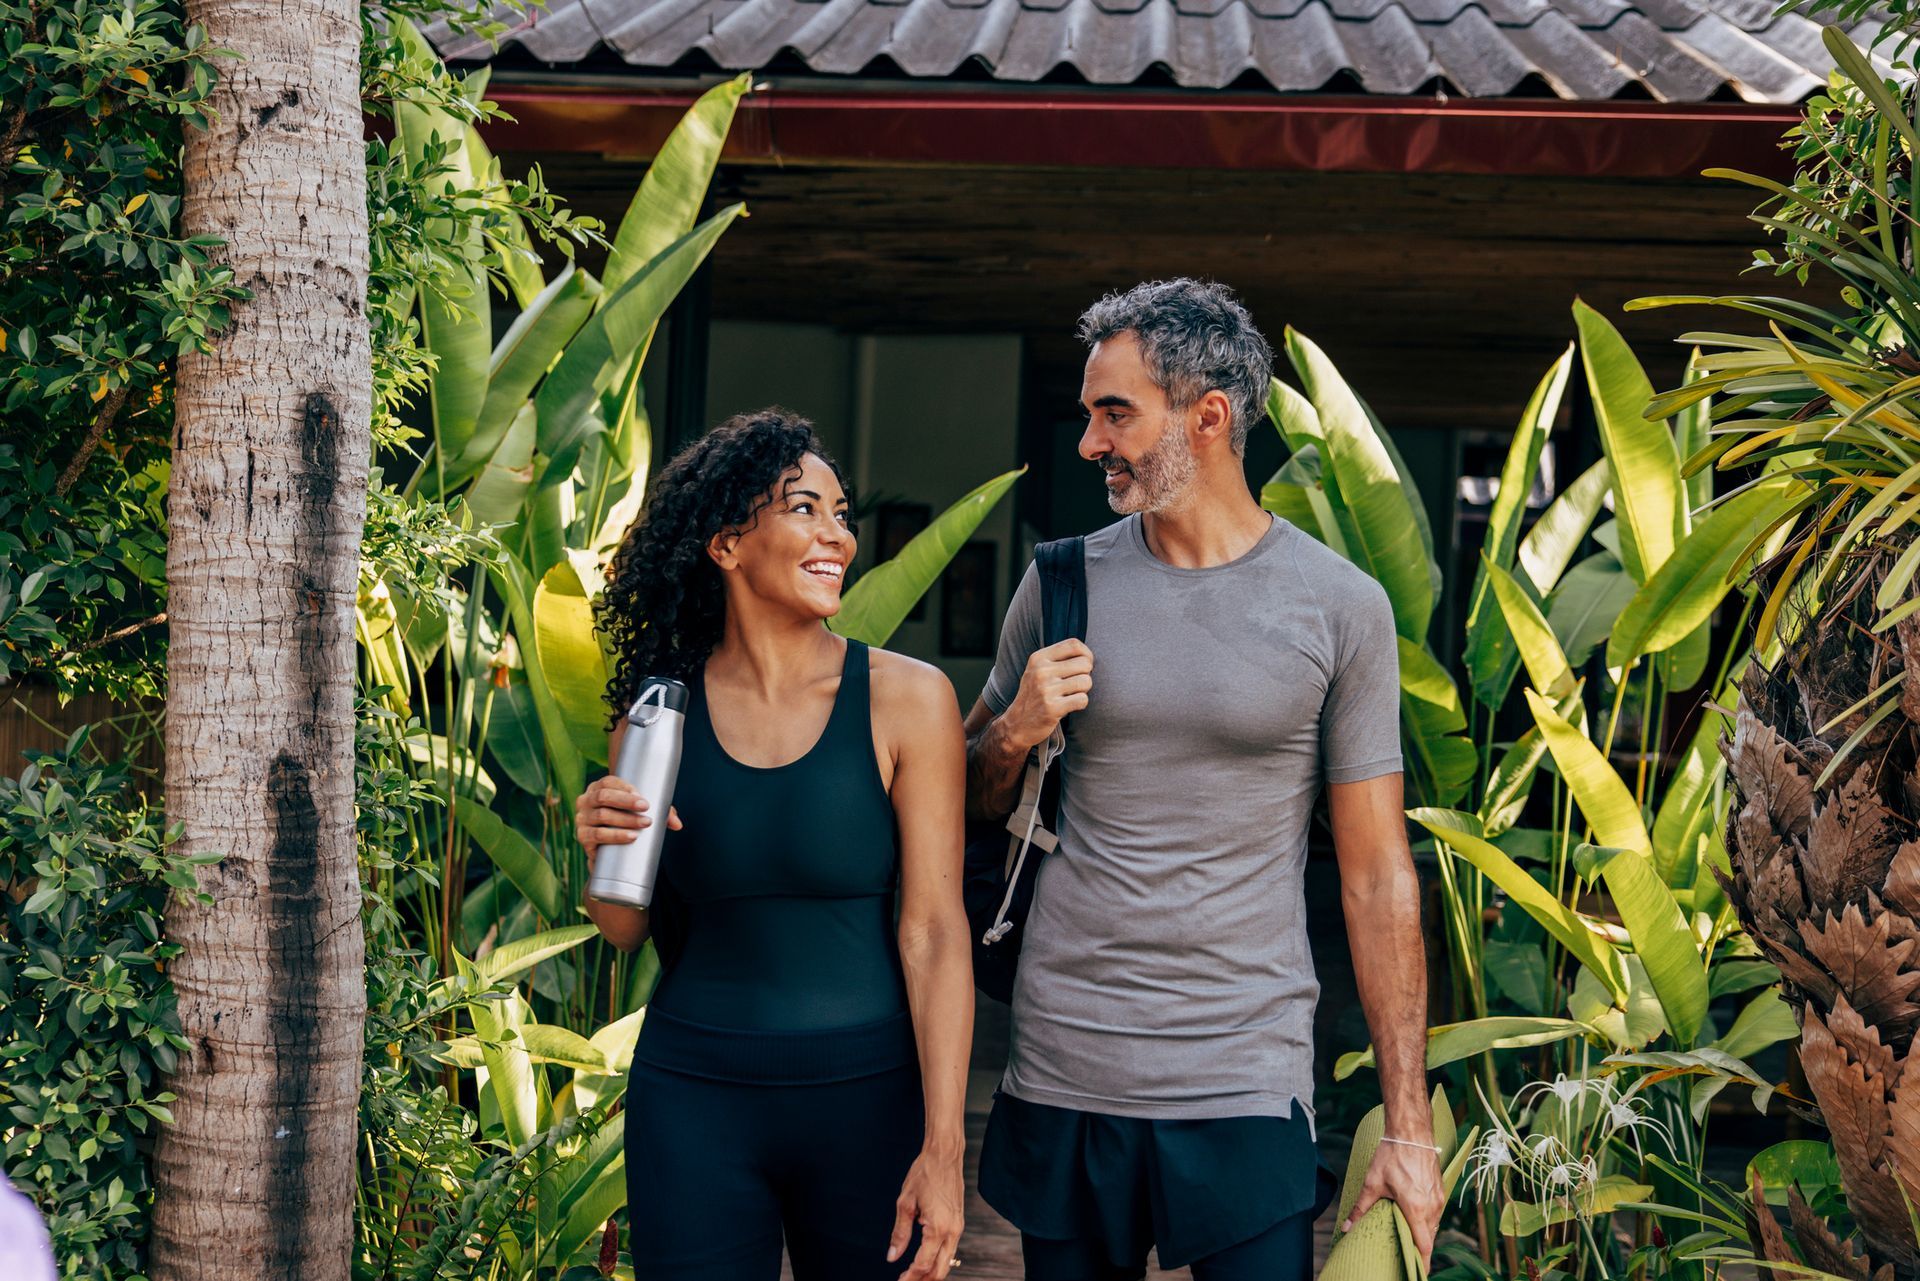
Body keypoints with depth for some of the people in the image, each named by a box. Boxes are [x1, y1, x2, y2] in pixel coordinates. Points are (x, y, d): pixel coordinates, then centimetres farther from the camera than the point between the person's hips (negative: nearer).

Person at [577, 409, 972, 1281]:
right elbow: (628, 932, 10)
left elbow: (934, 930, -8)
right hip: (693, 1102, 1)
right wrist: (603, 855, -12)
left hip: (866, 1097, -1)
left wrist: (943, 1149, -12)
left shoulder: (906, 699, -5)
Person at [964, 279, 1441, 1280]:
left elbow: (1377, 877, -1)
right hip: (1061, 1074, 2)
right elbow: (969, 805, 14)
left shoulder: (1339, 606, -2)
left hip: (1248, 1082, -2)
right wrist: (1012, 733, -9)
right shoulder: (1063, 584, 4)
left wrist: (1409, 1125, -4)